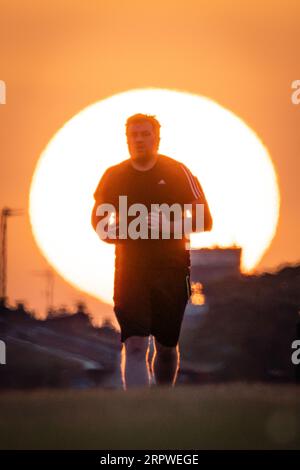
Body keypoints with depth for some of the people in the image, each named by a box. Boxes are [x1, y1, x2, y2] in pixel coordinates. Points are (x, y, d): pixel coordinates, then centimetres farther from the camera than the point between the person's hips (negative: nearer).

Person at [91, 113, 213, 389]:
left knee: (167, 344, 10)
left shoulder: (177, 172, 0)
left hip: (171, 269, 0)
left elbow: (205, 221, -1)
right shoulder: (114, 176, 6)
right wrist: (107, 231, -4)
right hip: (130, 268, 0)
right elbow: (97, 218, 19)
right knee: (135, 344, -15)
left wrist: (168, 225, -16)